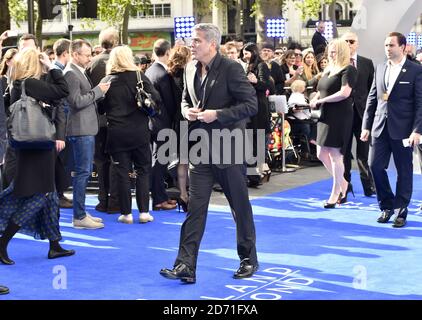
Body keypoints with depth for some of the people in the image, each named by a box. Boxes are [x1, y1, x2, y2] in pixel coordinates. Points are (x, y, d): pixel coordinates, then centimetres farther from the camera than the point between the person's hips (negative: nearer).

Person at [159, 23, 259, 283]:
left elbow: (251, 104, -15)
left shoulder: (231, 68, -13)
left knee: (240, 206, 9)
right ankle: (186, 266, -1)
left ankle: (249, 259, 25)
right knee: (195, 206, 0)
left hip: (229, 147, -5)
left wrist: (217, 114, -21)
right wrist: (187, 110, -1)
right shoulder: (191, 70, 6)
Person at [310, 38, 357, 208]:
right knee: (321, 154, 9)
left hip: (340, 117, -8)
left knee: (335, 155, -3)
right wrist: (315, 99, 1)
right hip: (325, 116, 8)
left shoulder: (348, 70, -9)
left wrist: (322, 100, -15)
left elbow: (345, 92, -21)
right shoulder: (328, 70, 16)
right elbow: (321, 91, 24)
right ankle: (343, 183, 26)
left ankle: (335, 193, 8)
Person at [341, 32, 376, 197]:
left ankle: (369, 186, 10)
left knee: (364, 152, 2)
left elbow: (372, 88, 7)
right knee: (344, 151, 7)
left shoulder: (367, 63, 7)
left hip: (362, 112, 1)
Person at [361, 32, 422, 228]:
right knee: (375, 166, 2)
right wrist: (366, 126, 8)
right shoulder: (380, 69, 11)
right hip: (380, 128, 5)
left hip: (403, 130, -4)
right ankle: (387, 206, 19)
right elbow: (372, 99, 13)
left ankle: (400, 211, 15)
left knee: (404, 171, 4)